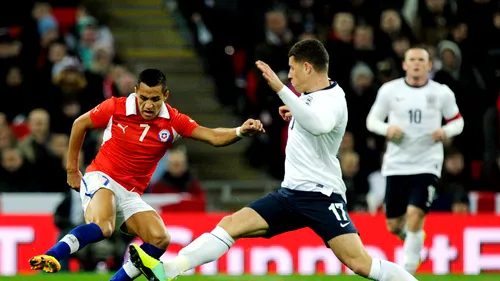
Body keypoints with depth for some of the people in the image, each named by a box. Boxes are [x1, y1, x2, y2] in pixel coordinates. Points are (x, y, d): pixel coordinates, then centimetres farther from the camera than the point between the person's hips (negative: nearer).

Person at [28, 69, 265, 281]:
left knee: (160, 239, -16)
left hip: (130, 194, 5)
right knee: (101, 227, -36)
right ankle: (50, 257, -39)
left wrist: (240, 131, -31)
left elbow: (214, 137, -10)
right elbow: (80, 124, 7)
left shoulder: (173, 121, -4)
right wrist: (72, 168, 10)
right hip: (101, 179, -5)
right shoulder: (116, 108, -10)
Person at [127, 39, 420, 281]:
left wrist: (280, 88, -40)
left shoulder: (333, 101, -14)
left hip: (322, 196, -8)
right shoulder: (310, 95, 12)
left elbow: (317, 125, -38)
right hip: (291, 193, 8)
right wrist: (294, 115, 15)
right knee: (231, 224, -4)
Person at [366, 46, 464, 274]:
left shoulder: (442, 93, 0)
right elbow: (371, 120, 7)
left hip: (427, 165, -2)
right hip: (396, 165, 2)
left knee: (415, 215, -19)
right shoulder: (389, 90, 1)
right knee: (394, 225, 6)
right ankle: (413, 240, 43)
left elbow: (458, 121, 11)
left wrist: (446, 131, -11)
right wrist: (387, 129, -15)